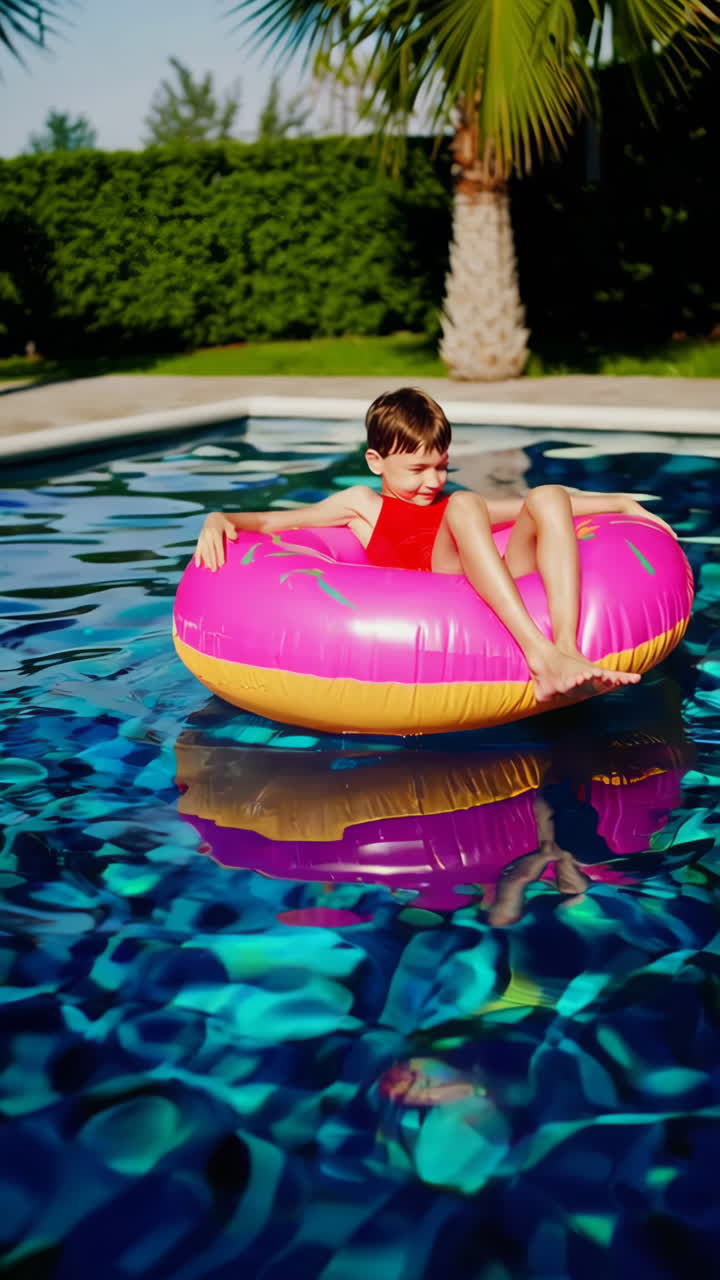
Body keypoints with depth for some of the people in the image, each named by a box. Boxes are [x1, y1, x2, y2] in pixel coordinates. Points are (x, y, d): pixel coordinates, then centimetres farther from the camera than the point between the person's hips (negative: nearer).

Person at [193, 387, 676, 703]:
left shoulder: (450, 504, 37)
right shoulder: (364, 505, 26)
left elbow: (538, 507, 36)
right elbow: (267, 521, 20)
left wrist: (618, 501, 30)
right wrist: (219, 519, 0)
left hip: (505, 596, 4)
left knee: (548, 495, -13)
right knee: (465, 506, -27)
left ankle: (566, 649, -37)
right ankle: (540, 655, -45)